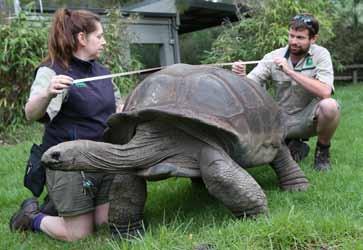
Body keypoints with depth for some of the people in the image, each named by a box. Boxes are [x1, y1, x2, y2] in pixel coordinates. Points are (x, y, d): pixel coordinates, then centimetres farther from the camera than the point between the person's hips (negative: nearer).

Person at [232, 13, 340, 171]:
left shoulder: (320, 54, -12)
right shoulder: (273, 57, -7)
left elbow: (325, 92, -27)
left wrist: (289, 71, -30)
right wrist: (240, 76, -35)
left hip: (309, 117, -3)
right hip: (282, 120, 3)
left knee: (329, 106, -34)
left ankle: (323, 151, -3)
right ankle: (294, 146, 11)